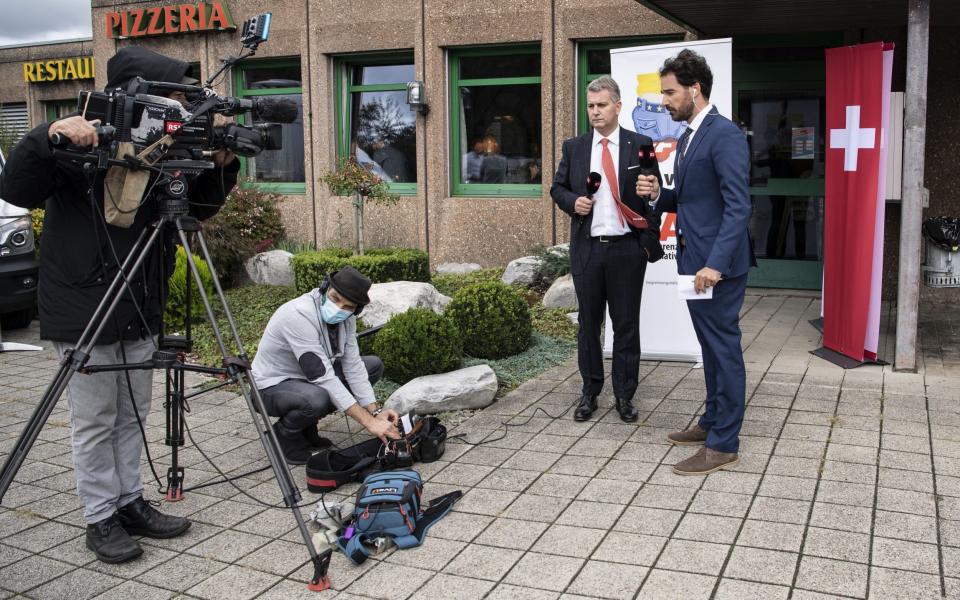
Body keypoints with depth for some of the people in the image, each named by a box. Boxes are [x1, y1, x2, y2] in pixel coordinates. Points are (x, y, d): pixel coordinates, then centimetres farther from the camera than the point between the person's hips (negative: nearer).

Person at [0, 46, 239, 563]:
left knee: (132, 415, 15)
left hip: (139, 312, 6)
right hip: (83, 311, -6)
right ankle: (100, 519, 16)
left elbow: (198, 208, 10)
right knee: (95, 421, 3)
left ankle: (130, 503, 28)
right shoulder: (82, 145, -12)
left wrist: (222, 167, -8)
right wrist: (50, 135, -34)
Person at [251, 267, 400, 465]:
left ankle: (307, 428, 7)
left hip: (308, 380, 8)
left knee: (374, 365, 2)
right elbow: (323, 377, -36)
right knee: (317, 398, -40)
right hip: (273, 386, -8)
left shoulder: (346, 317, -9)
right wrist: (368, 421, -37)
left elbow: (352, 365, -7)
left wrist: (374, 413, -18)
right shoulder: (299, 315, -33)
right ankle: (283, 434, -3)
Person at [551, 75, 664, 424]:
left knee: (626, 325, 5)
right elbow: (557, 188, 13)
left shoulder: (640, 145, 1)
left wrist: (650, 240, -4)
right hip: (586, 249, 2)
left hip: (627, 249, -2)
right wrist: (572, 201, -9)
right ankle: (590, 393, 21)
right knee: (589, 324, 9)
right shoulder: (574, 147, 7)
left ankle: (624, 396, 16)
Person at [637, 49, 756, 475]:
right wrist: (658, 195, 2)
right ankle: (712, 422, 31)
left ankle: (723, 444, 6)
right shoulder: (687, 137, 16)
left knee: (724, 348, -2)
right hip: (694, 259, 10)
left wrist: (716, 263, -27)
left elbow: (738, 207, -21)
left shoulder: (725, 135, -15)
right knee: (711, 346, 18)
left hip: (717, 263, -10)